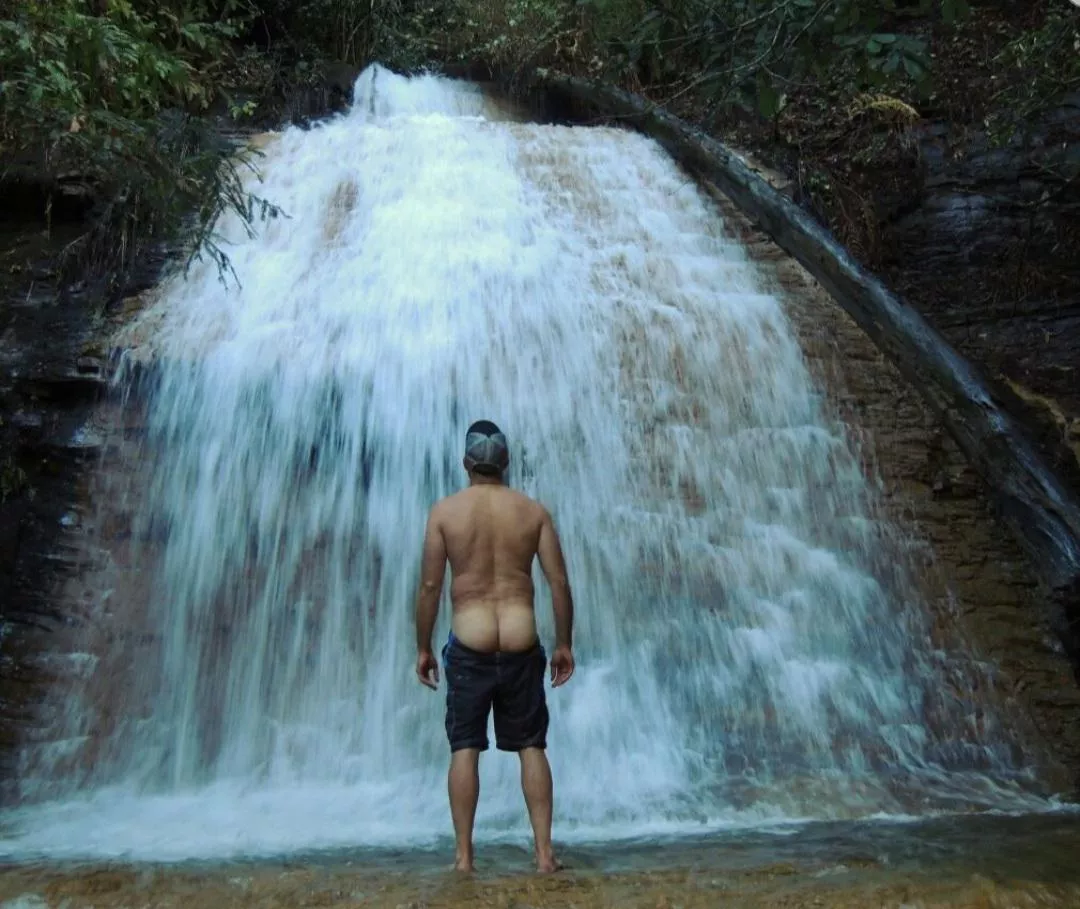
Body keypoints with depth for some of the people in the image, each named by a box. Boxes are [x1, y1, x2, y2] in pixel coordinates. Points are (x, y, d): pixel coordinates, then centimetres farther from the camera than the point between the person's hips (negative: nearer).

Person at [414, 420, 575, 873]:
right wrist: (564, 644, 9)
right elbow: (560, 583, 0)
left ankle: (464, 855, 12)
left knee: (465, 750, 8)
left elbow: (430, 586, -3)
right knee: (531, 748, 11)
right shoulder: (533, 510, 1)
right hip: (521, 647, 1)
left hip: (469, 647, -1)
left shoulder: (444, 511, -2)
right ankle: (544, 851, 13)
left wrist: (423, 648, 7)